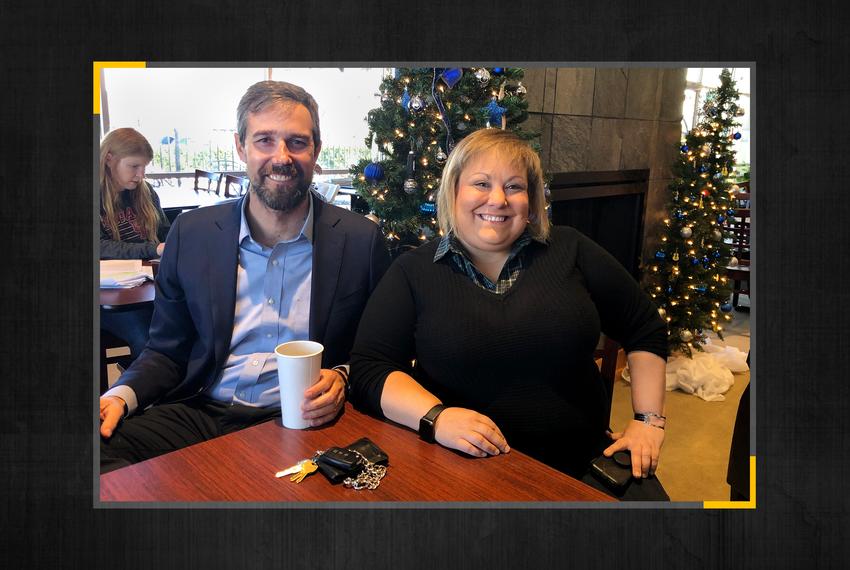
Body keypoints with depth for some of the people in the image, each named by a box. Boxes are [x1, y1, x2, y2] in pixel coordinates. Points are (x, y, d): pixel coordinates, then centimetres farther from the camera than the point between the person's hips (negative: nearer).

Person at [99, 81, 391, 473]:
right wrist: (121, 395, -9)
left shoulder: (361, 240, -3)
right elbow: (166, 352, 11)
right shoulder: (191, 234, 4)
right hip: (200, 412, 2)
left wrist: (343, 379, -15)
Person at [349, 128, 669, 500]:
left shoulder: (568, 250, 4)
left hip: (581, 465, 2)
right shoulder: (413, 272, 0)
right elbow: (369, 369, -6)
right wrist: (435, 417, -23)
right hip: (467, 471, -1)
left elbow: (646, 331, 12)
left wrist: (649, 421, 5)